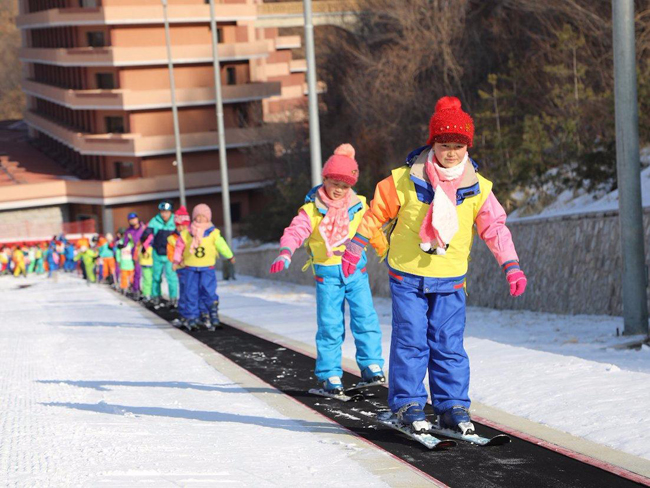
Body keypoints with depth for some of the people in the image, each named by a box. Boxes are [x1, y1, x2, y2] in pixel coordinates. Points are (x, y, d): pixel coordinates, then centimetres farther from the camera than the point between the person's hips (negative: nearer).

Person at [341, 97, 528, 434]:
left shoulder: (477, 188, -3)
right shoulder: (405, 181, -10)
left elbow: (494, 227, 1)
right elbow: (377, 213, 2)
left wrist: (511, 266, -8)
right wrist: (355, 249, 6)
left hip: (450, 280, 2)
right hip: (407, 276, -2)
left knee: (449, 345, 2)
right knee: (411, 340, -3)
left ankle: (453, 407, 9)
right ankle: (408, 404, 7)